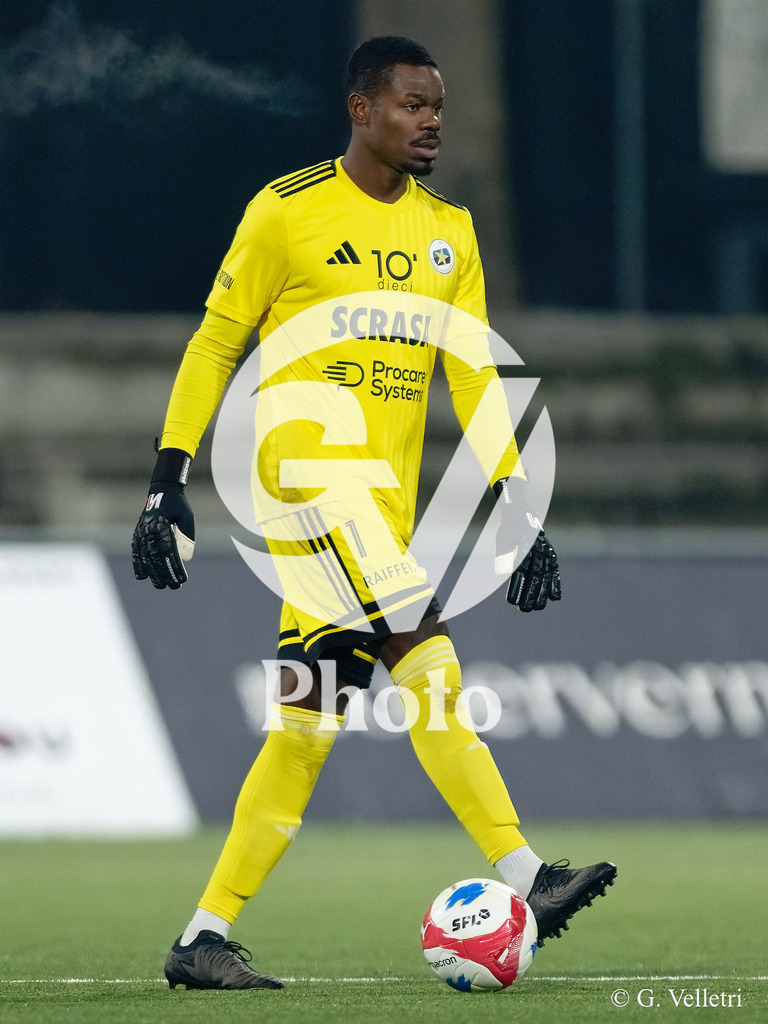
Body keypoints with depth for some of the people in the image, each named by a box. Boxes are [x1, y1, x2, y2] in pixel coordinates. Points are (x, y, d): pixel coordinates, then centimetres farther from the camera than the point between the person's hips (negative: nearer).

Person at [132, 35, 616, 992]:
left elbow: (472, 373, 14)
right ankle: (521, 876, -26)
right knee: (427, 659, -23)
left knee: (305, 727, 1)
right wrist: (167, 478, -2)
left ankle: (205, 938, 5)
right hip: (307, 456, -6)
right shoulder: (288, 211, -2)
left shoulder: (448, 232, 15)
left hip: (387, 498, 7)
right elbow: (215, 343, 3)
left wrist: (513, 500, 4)